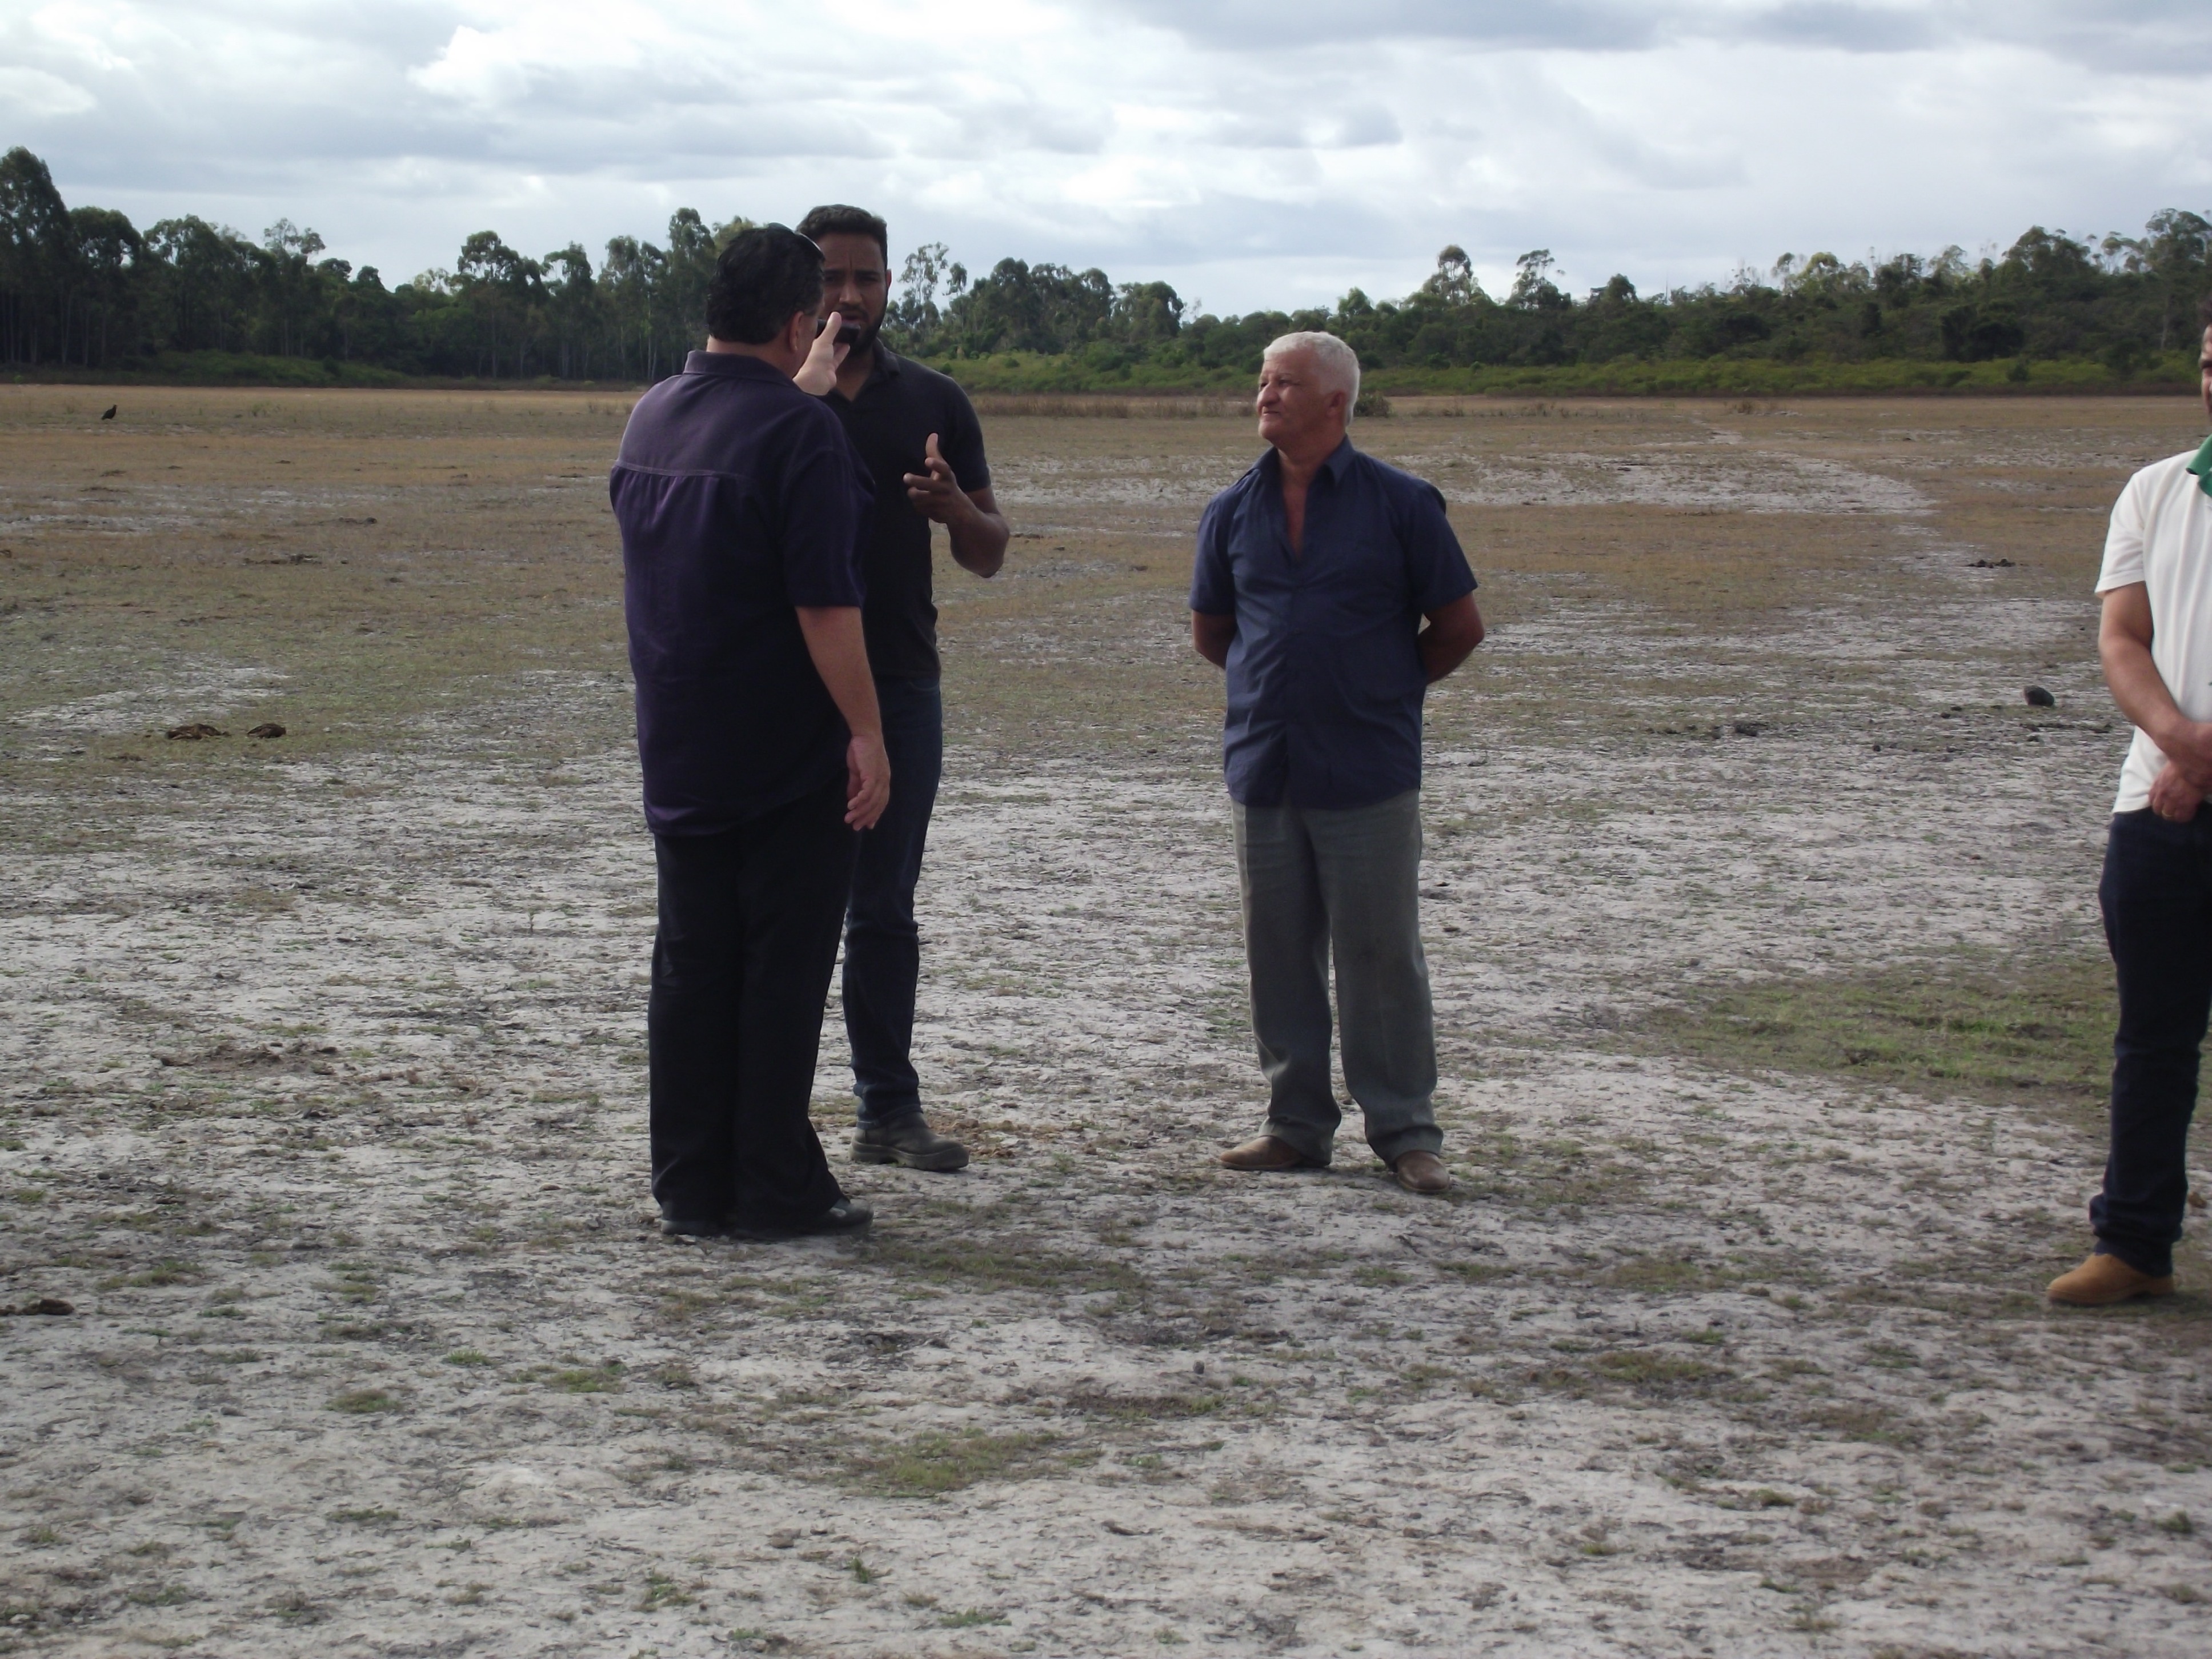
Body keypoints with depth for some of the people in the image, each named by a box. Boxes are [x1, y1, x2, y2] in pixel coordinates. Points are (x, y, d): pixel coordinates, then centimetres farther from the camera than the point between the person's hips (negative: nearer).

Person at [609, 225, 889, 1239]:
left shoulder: (650, 419, 7)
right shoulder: (801, 433, -16)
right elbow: (824, 601, -21)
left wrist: (806, 386, 40)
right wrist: (865, 730, -17)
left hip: (678, 752, 7)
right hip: (787, 753, -7)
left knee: (691, 960, 10)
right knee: (784, 964, 1)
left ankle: (691, 1186, 13)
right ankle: (775, 1187, 3)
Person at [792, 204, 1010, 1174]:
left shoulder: (933, 403, 9)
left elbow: (990, 558, 11)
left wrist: (958, 510, -12)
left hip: (901, 685, 3)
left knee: (884, 908, 8)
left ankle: (889, 1109, 13)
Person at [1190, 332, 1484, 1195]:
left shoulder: (1400, 503, -2)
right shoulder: (1234, 510, 9)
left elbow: (1459, 626, 5)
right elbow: (1210, 633, 21)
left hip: (1368, 770, -4)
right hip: (1265, 767, 4)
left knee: (1381, 955, -2)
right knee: (1278, 955, 8)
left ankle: (1405, 1131, 5)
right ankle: (1296, 1123, 18)